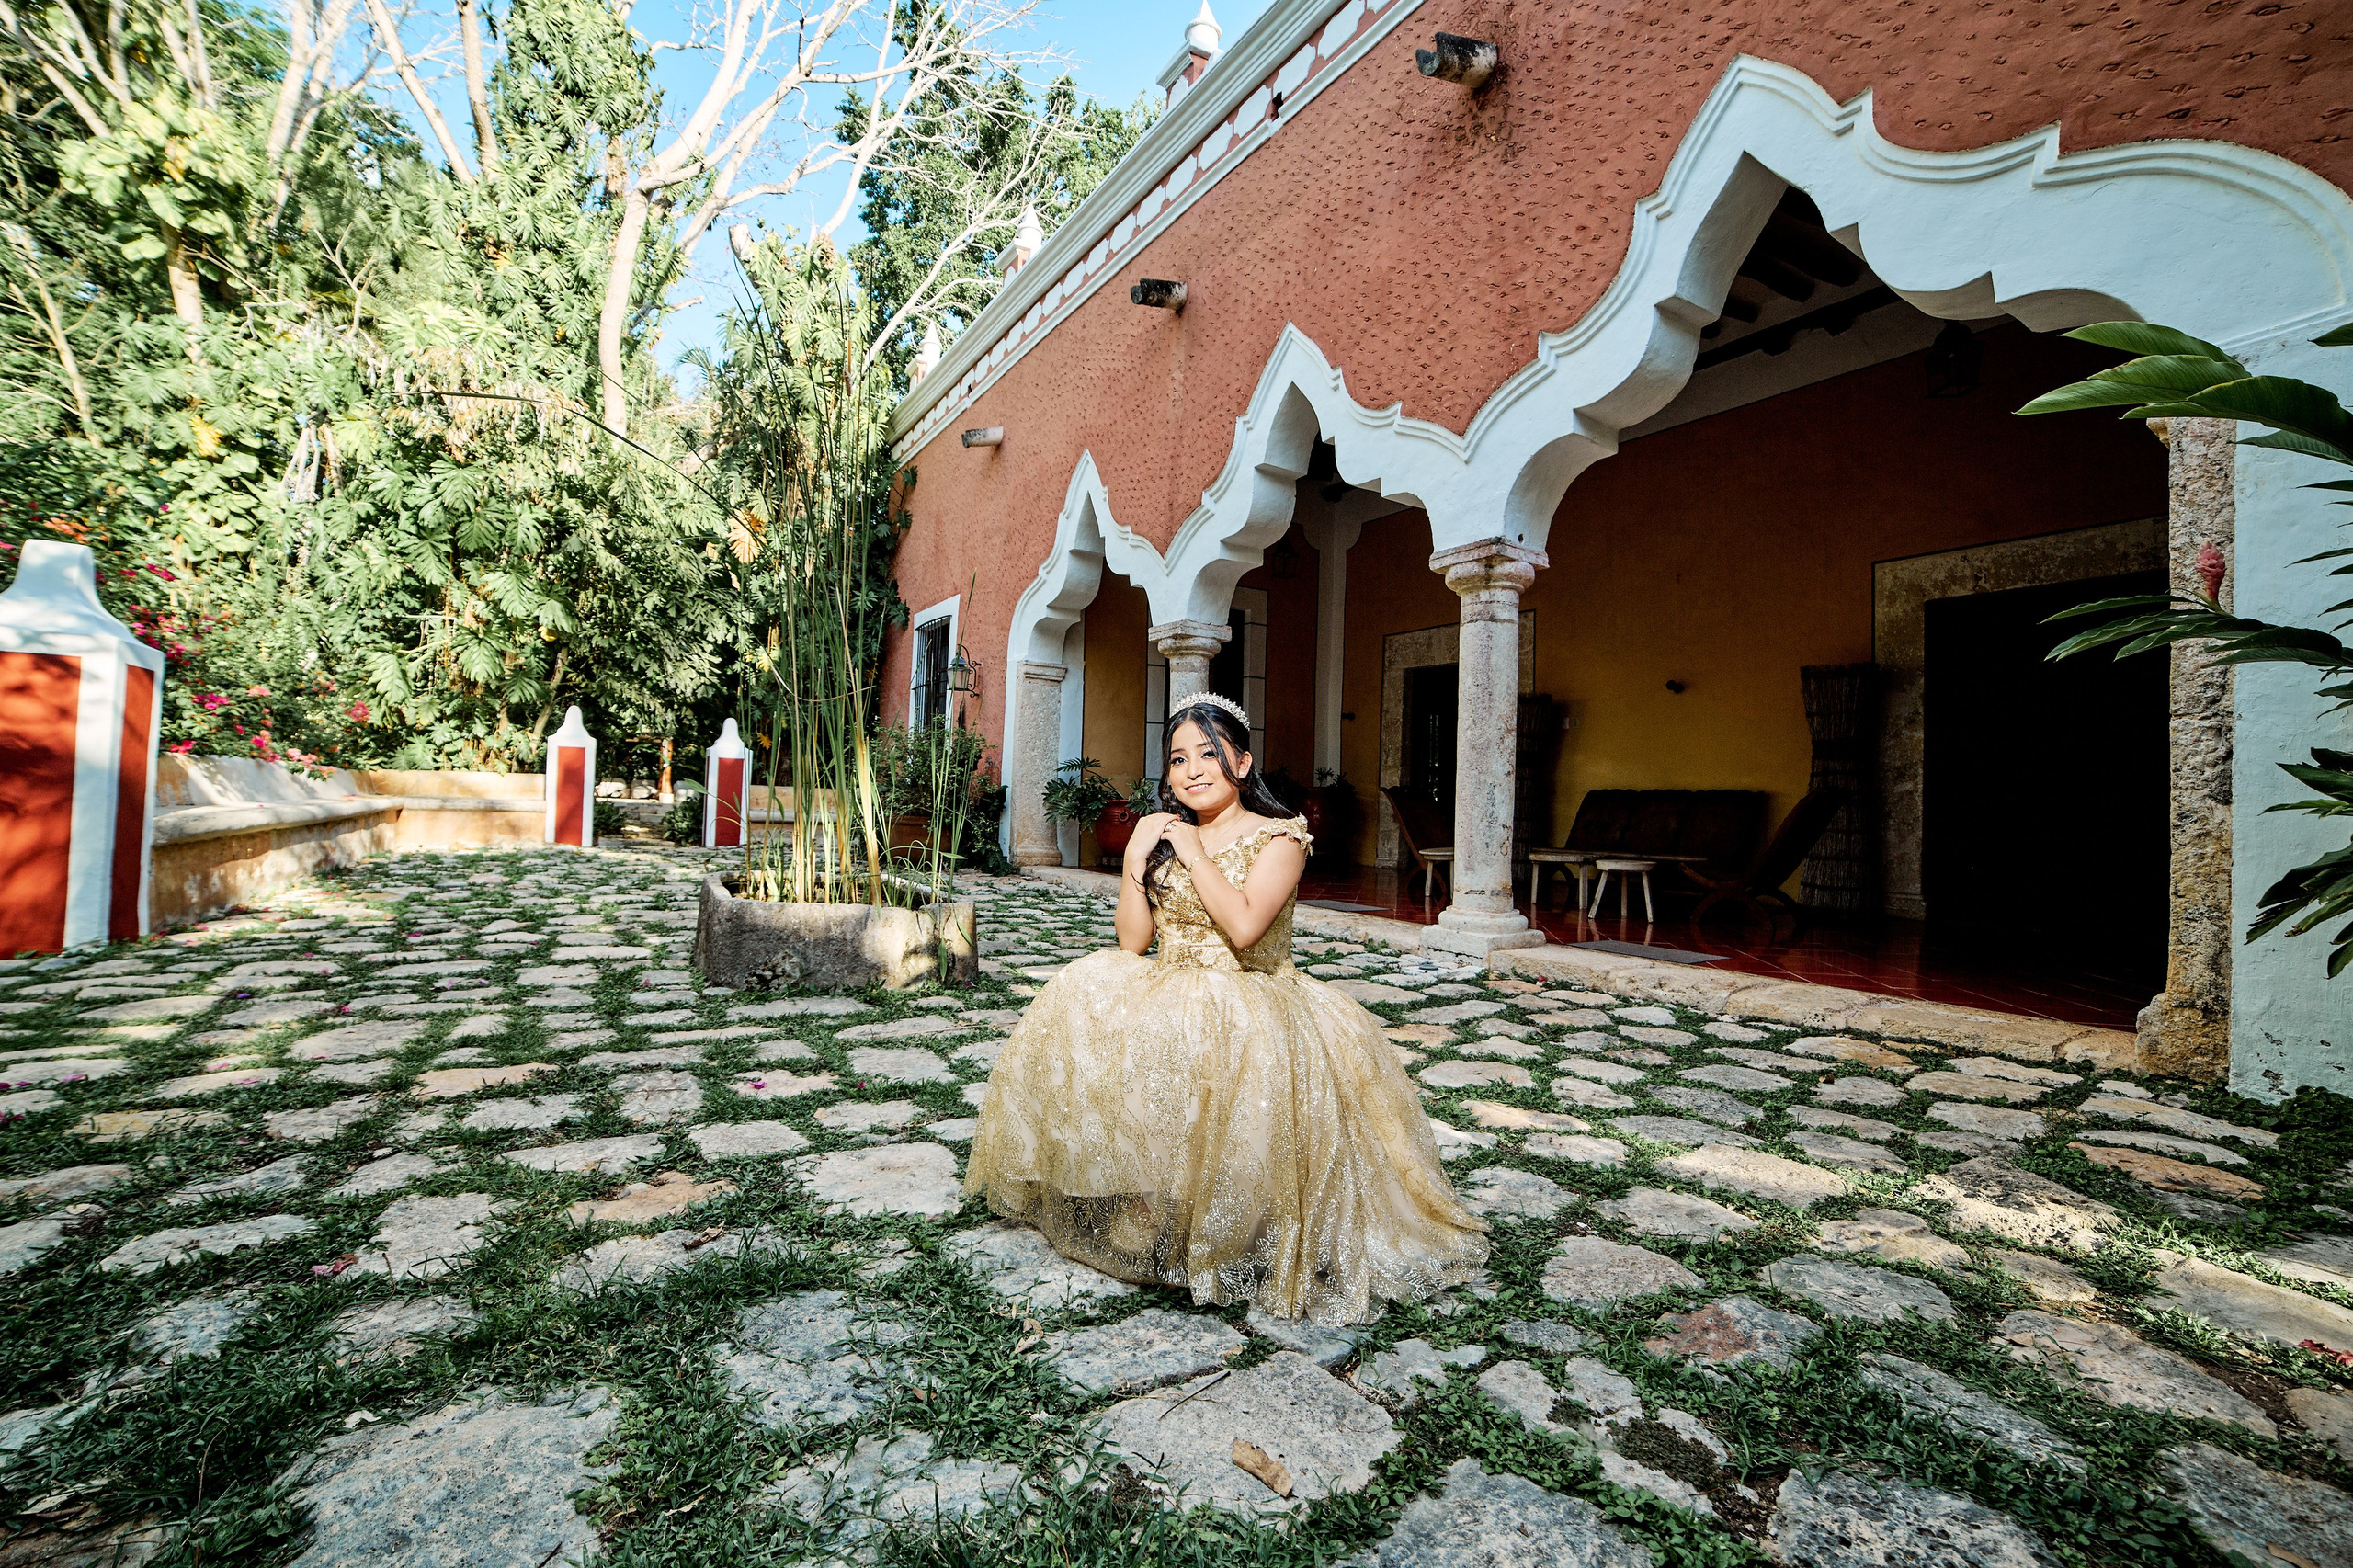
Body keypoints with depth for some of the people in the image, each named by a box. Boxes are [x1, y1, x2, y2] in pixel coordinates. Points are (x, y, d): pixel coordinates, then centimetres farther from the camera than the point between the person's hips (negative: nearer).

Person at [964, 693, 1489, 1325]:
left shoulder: (1279, 836, -3)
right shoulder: (1154, 830, 10)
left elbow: (1244, 926, -20)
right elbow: (1131, 943, 6)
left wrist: (1195, 853, -12)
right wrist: (1136, 863, -7)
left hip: (1253, 1001, -5)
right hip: (1166, 995, 5)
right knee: (1081, 1007, -21)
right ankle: (1134, 1197, -8)